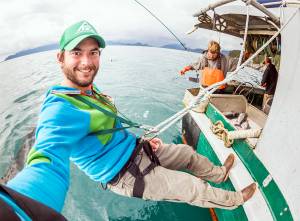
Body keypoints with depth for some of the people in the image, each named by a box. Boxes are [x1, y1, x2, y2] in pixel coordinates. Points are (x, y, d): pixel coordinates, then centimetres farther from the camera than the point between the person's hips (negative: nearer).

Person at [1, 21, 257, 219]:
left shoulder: (91, 92, 2)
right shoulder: (60, 109, -29)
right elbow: (49, 158, -48)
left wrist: (142, 140, 7)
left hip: (137, 149, 9)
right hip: (126, 173, -8)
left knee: (188, 152, 21)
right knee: (193, 187, 5)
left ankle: (219, 173, 51)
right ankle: (233, 200, 37)